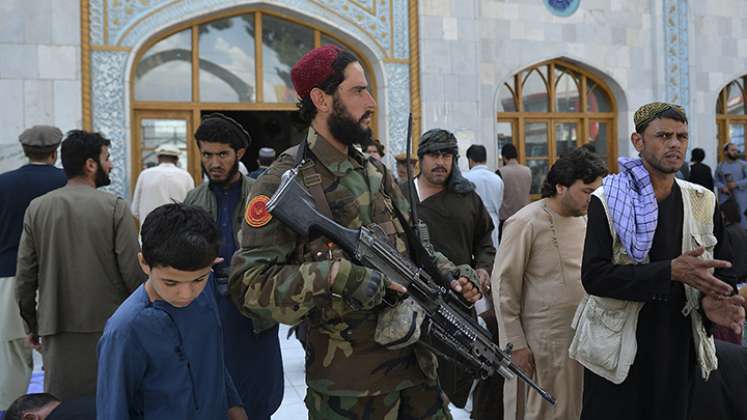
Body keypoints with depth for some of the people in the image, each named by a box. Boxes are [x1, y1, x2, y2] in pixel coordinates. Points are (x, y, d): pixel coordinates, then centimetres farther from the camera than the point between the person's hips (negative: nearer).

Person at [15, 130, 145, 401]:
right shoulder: (115, 208, -8)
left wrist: (30, 325, 16)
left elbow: (25, 275, 5)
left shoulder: (36, 208, 2)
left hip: (56, 330, 3)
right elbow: (133, 271, -10)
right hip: (107, 325, -3)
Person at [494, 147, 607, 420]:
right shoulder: (526, 223, -12)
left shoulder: (585, 220, 7)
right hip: (544, 343, -6)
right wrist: (515, 343, -11)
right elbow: (504, 285, -10)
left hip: (584, 336, 6)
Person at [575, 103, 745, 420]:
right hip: (617, 349, -4)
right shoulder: (607, 201, -8)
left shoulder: (703, 203, 6)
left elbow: (719, 272, 9)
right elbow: (593, 276, -18)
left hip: (680, 347, 4)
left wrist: (709, 303, -14)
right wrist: (670, 271, -25)